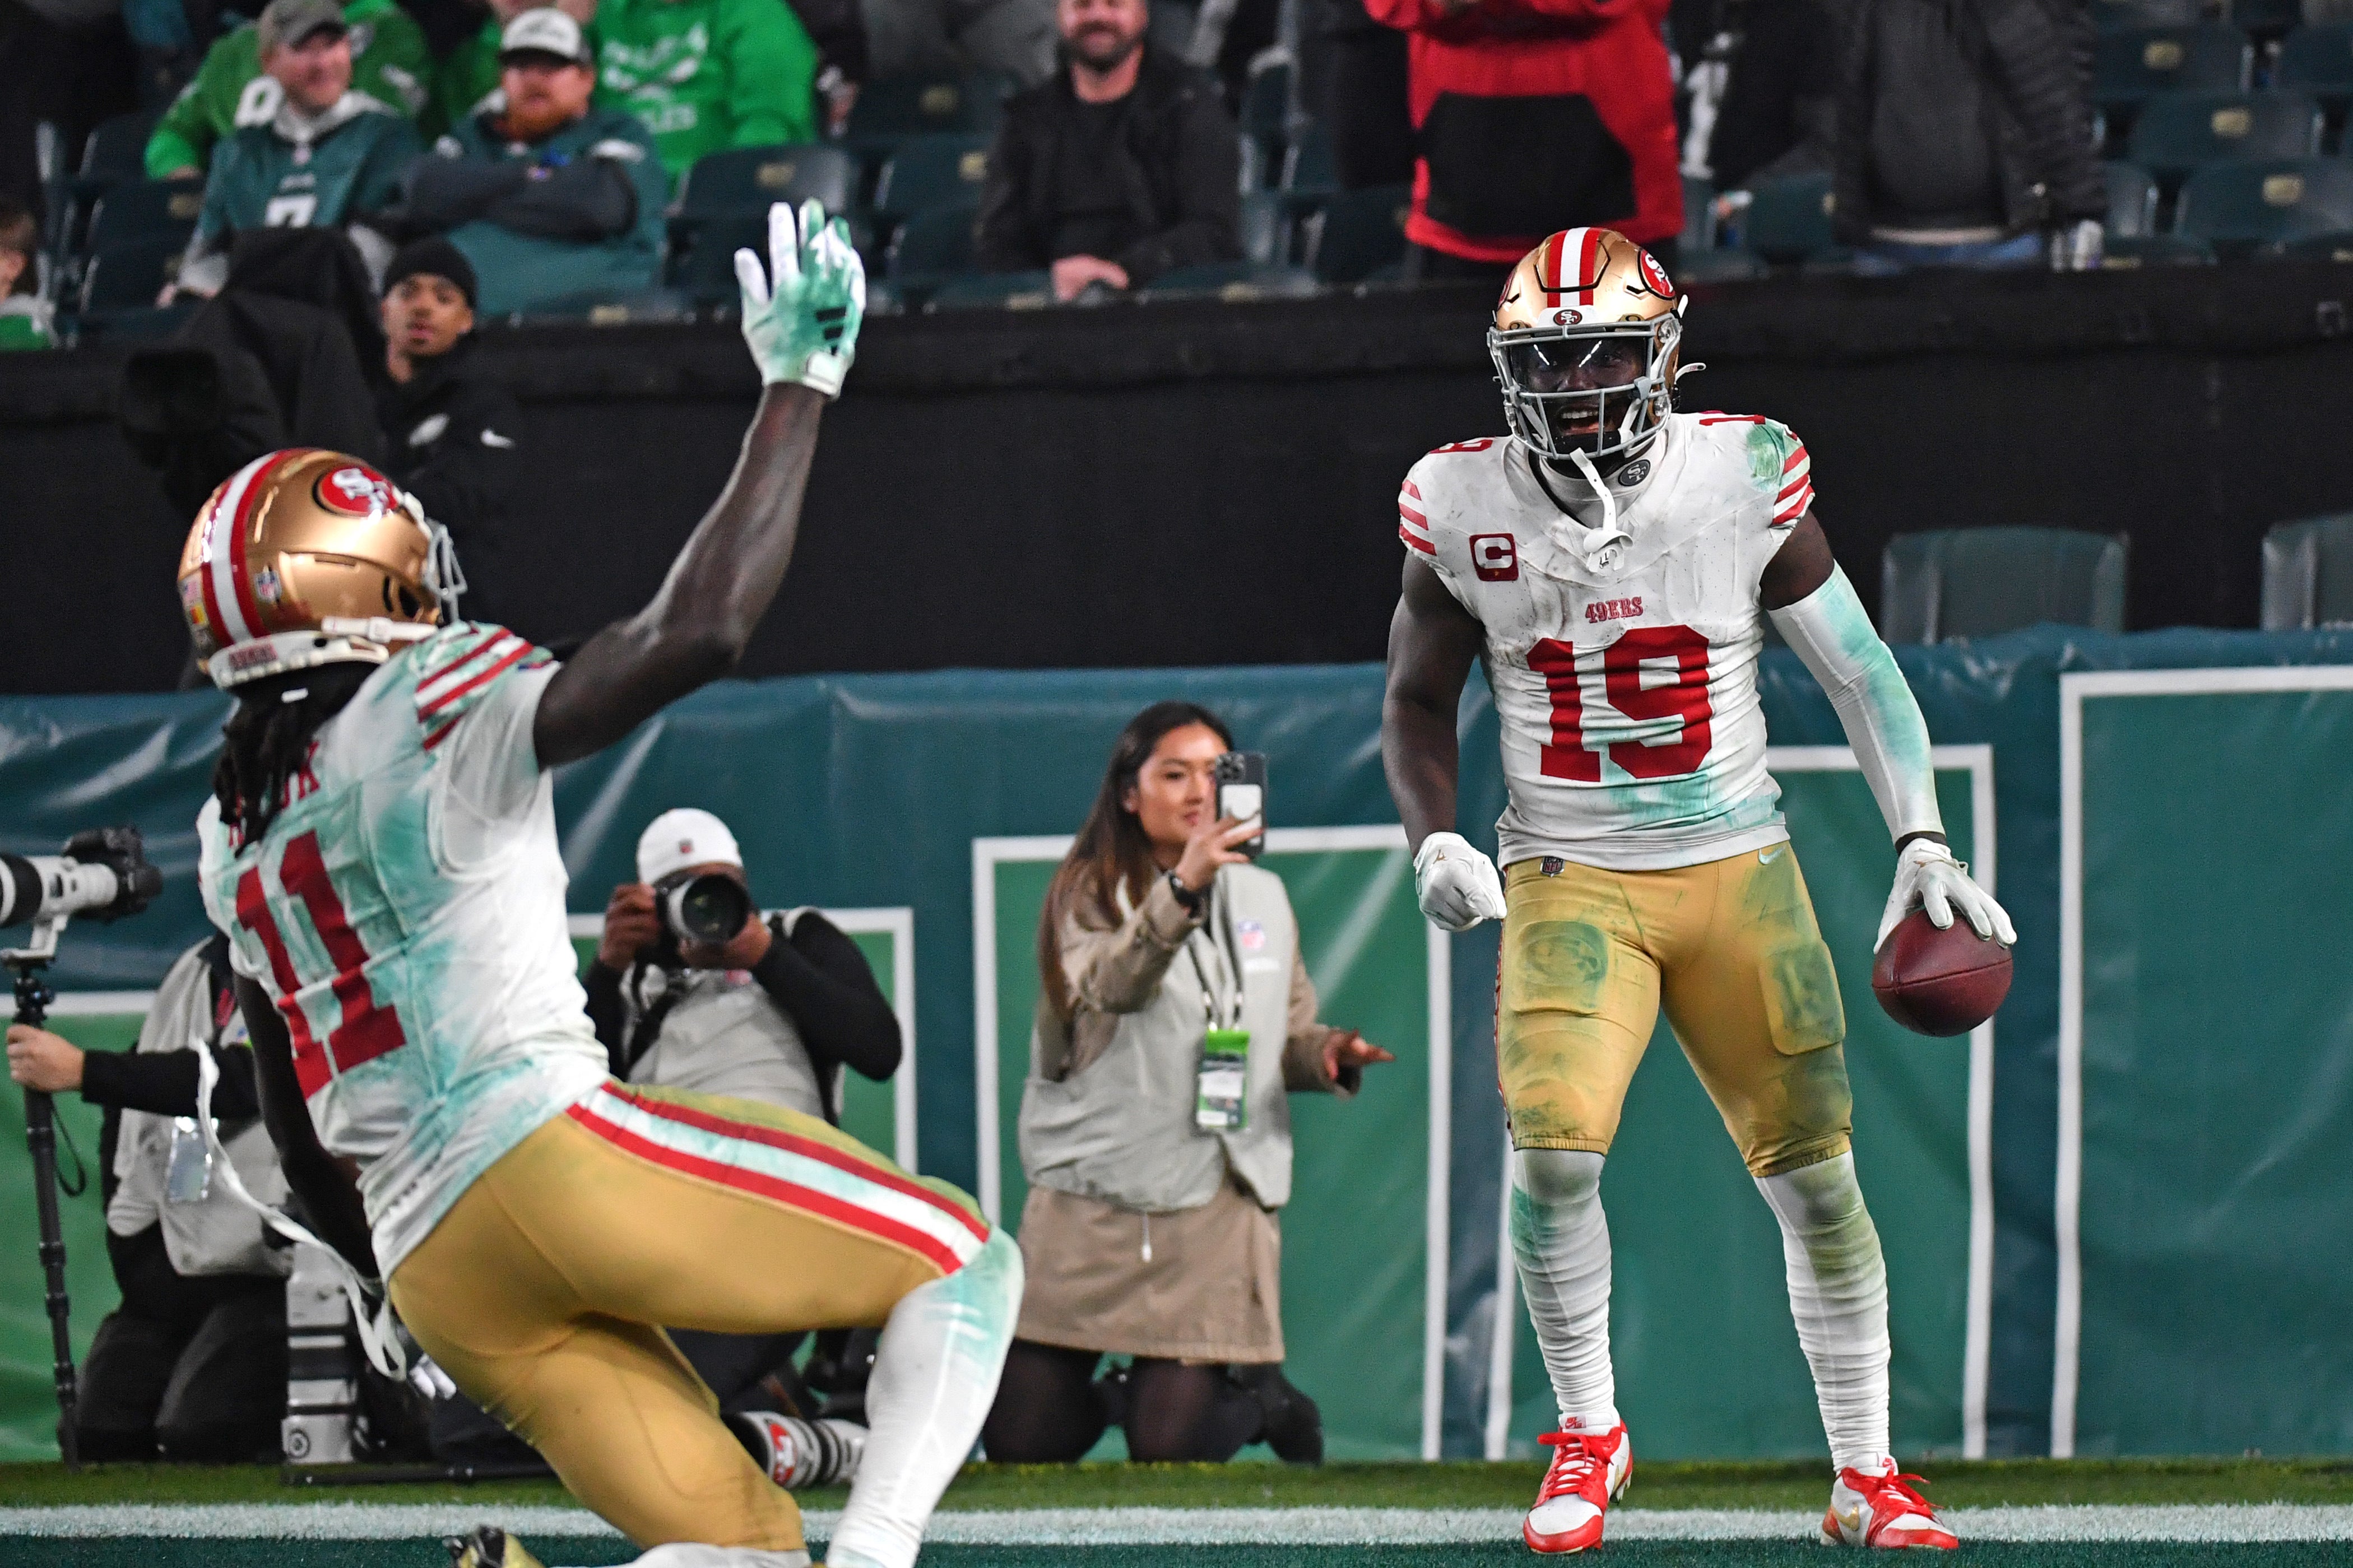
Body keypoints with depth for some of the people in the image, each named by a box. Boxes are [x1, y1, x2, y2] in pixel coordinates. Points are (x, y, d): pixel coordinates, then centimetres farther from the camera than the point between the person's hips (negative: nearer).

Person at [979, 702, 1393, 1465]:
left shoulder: (1262, 897, 13)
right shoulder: (1089, 894, -2)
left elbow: (1284, 1039, 21)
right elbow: (1108, 987, -24)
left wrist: (1326, 1055, -4)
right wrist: (1183, 886, -41)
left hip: (1216, 1202, 2)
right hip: (1090, 1194, -2)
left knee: (1171, 1447, -9)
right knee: (1022, 1441, -3)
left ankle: (1261, 1401, 25)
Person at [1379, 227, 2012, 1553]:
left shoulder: (1745, 479, -7)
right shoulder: (1467, 503, -4)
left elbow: (1860, 670, 3)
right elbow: (1419, 700, 11)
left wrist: (1924, 843, -5)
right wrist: (1437, 843, -6)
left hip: (1738, 870, 0)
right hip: (1567, 880, 0)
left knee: (1815, 1172, -1)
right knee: (1555, 1149, -21)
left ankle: (1867, 1478, 14)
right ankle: (1589, 1436, 2)